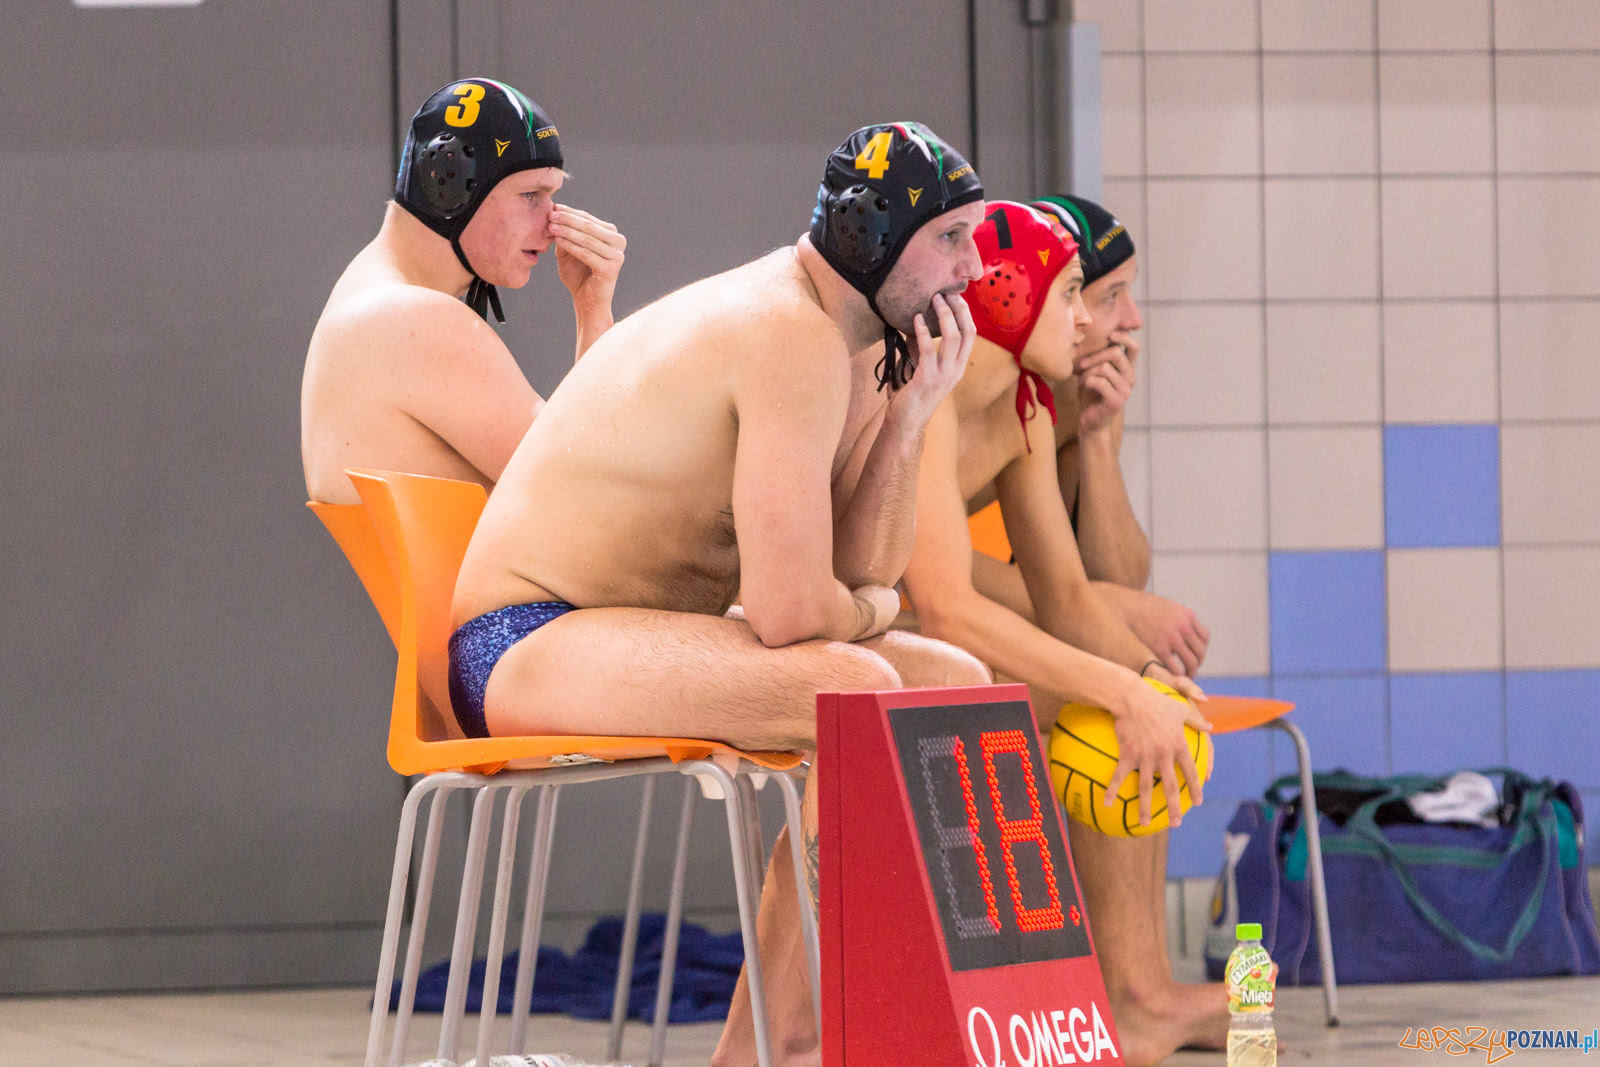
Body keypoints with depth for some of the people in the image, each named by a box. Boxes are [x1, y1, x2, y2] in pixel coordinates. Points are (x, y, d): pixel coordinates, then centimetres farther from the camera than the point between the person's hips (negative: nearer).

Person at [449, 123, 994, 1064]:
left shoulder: (852, 343, 11)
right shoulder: (795, 340, -21)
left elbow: (866, 578, 8)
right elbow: (789, 612, -25)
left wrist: (909, 414, -2)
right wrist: (871, 609, -2)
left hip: (642, 636, 11)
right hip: (528, 645, -11)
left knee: (956, 685, 7)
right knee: (851, 691, -30)